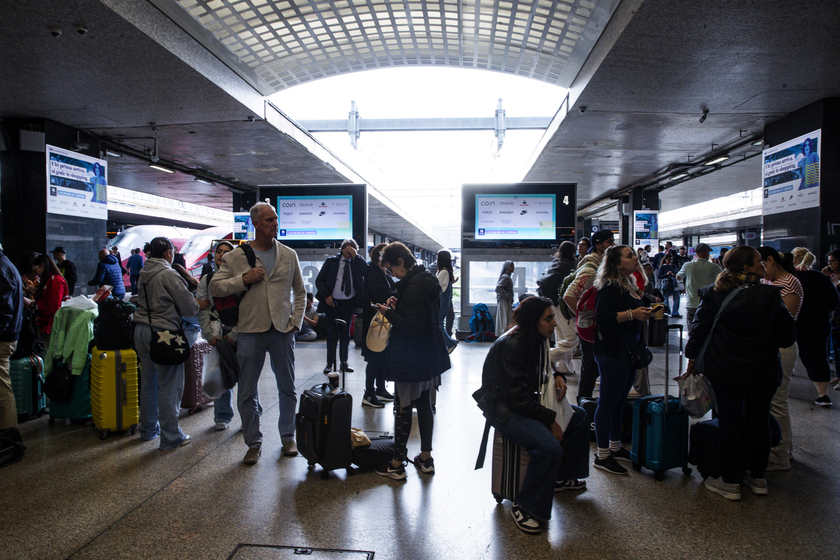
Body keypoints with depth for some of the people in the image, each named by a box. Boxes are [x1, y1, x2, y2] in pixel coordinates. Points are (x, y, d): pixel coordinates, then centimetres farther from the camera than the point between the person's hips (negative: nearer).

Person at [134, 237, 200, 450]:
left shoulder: (144, 273, 10)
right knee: (170, 386, -1)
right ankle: (170, 437, 4)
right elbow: (189, 307, -13)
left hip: (141, 330, 8)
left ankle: (148, 429, 30)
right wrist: (199, 304, 10)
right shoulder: (168, 274, -13)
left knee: (148, 382, 18)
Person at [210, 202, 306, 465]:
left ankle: (288, 437, 28)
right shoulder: (235, 257, 2)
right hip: (250, 331, -1)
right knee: (247, 393, 6)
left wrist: (296, 321, 3)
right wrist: (244, 279, -12)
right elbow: (214, 287, 0)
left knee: (287, 389, 11)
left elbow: (300, 292, 13)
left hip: (282, 330, 1)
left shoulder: (289, 255, 7)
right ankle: (254, 442, 23)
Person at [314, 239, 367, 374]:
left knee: (346, 333, 10)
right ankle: (330, 363, 15)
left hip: (349, 303, 1)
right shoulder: (331, 261, 3)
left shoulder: (356, 263, 5)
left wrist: (356, 256, -14)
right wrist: (326, 295, -10)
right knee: (331, 334, 5)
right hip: (333, 302, -1)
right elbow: (319, 280, 2)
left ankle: (344, 362, 20)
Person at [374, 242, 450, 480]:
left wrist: (390, 313, -15)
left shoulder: (413, 287, -23)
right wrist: (398, 306, 8)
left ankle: (397, 464, 12)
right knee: (424, 404, 16)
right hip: (428, 356, 10)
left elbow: (414, 328, -25)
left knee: (404, 408, 1)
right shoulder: (427, 280, 7)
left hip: (410, 359, -9)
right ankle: (426, 458, 28)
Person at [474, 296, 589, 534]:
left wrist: (557, 376, 0)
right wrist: (550, 420, -23)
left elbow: (541, 371, 23)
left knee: (579, 416, 16)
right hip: (503, 408, -10)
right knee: (549, 448, -29)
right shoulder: (511, 345, -25)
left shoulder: (536, 340, 4)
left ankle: (561, 477, 29)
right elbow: (516, 396, -27)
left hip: (526, 401, 10)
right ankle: (524, 507, -11)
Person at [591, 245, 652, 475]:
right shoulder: (610, 287, -15)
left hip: (629, 350, 10)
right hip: (612, 350, -9)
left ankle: (615, 447, 30)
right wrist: (631, 314, -27)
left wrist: (645, 313, 14)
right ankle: (603, 455, 6)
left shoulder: (630, 285, 15)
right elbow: (601, 317, -26)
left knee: (620, 400, 17)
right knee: (608, 402, -3)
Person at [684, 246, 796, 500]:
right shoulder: (770, 295, -10)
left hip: (725, 371, 0)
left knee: (730, 424, 7)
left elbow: (699, 329, -3)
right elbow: (786, 337, -5)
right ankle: (758, 478, 28)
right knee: (758, 422, 14)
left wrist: (692, 359, 8)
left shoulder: (713, 294, -6)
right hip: (763, 371, 0)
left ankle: (730, 482, 14)